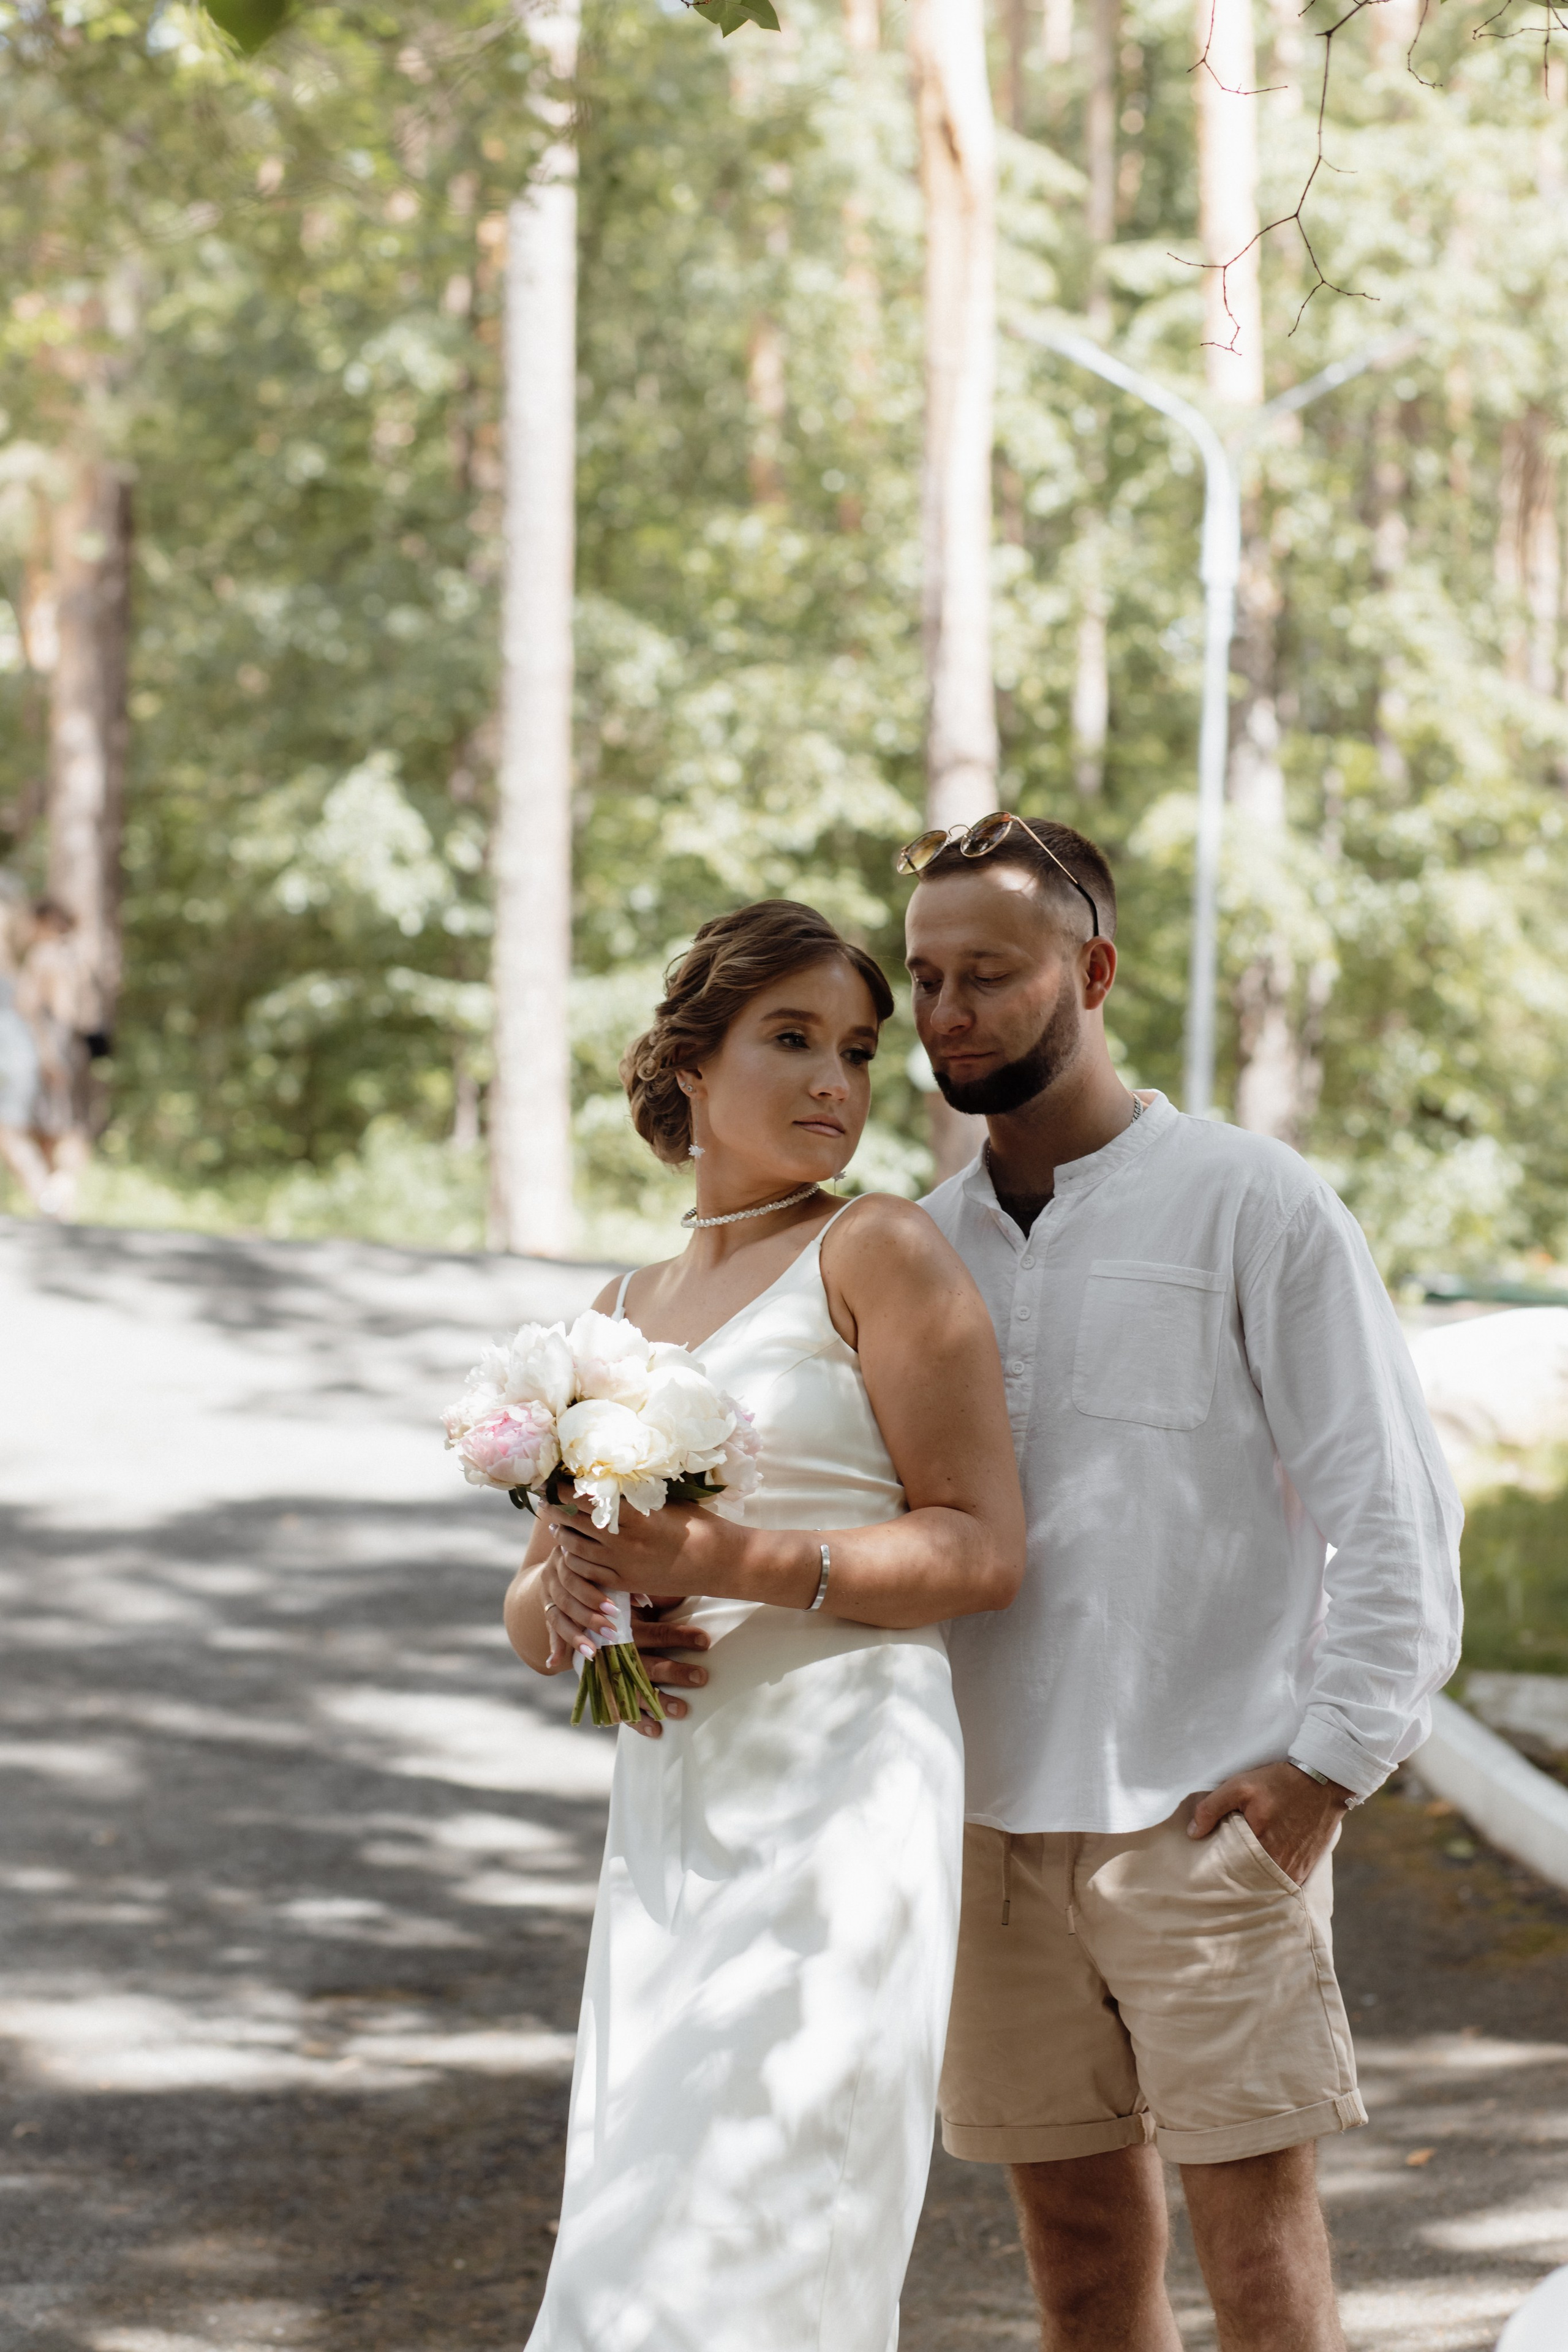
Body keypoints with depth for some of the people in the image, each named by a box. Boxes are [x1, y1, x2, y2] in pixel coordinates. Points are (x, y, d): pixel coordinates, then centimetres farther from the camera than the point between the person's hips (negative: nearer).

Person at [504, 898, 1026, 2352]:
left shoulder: (879, 1254, -1)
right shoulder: (621, 1316, 18)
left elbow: (983, 1549, -8)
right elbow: (530, 1613, 19)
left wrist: (727, 1561, -18)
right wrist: (567, 1596, -5)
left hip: (839, 1787, -7)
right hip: (667, 1810, 7)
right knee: (644, 2233, 6)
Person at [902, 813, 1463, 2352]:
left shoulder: (1253, 1207, -3)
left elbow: (1395, 1511, -5)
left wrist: (1327, 1761, -11)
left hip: (1207, 1815, -4)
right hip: (994, 1818, 4)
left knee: (1254, 2221, -6)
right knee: (1073, 2227, 8)